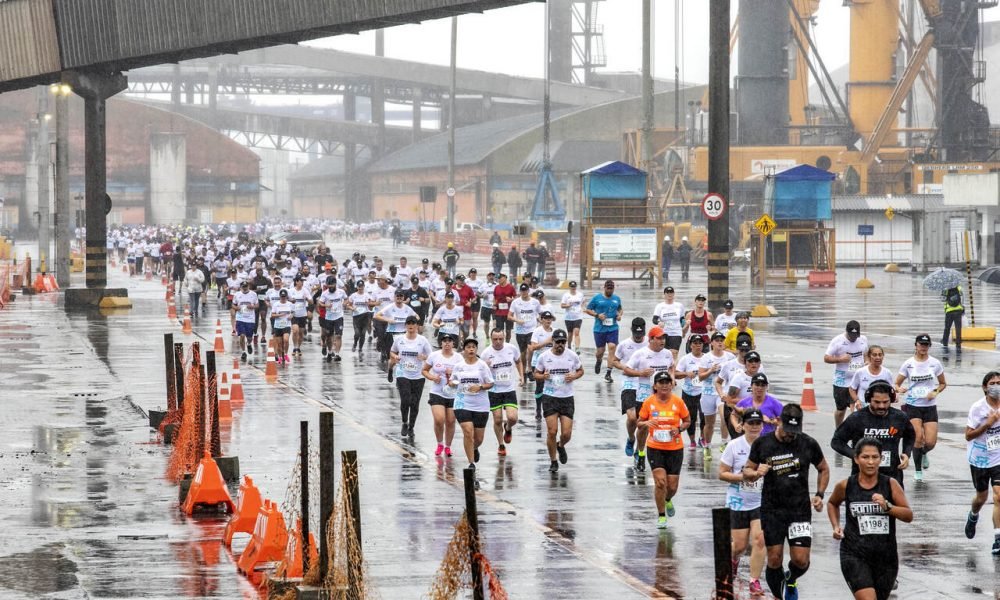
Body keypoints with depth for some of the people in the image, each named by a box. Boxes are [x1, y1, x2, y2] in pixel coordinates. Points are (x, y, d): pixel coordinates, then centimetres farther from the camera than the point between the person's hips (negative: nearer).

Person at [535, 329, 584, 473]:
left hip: (567, 398, 1)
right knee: (552, 431, -7)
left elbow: (580, 371, 13)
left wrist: (574, 376, -9)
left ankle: (561, 446, 33)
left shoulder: (572, 356, -1)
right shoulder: (544, 357, -2)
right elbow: (536, 373, 8)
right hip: (549, 397, -1)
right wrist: (543, 376, -15)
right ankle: (553, 461, 10)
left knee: (566, 434, -3)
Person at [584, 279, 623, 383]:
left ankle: (608, 373, -10)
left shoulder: (617, 299, 8)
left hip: (613, 329, 1)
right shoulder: (597, 298, -1)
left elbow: (621, 308, 24)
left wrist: (619, 314, 2)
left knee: (612, 347, -14)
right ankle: (598, 362, 43)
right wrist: (597, 315, -12)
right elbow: (588, 309, 4)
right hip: (599, 329, -1)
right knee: (600, 350, 4)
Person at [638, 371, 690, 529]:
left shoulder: (678, 402, -4)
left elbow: (687, 421, 8)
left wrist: (679, 429, -13)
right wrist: (646, 424, -18)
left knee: (672, 486, 3)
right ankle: (661, 515, 5)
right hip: (655, 448, -1)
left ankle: (667, 500, 41)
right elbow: (640, 423, 6)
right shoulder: (649, 402, -4)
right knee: (660, 481, -14)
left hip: (675, 449, 1)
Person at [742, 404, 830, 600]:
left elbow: (824, 469, 14)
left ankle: (791, 580, 28)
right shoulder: (762, 443, -3)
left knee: (801, 560, -7)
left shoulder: (809, 444, -3)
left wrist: (820, 494, 2)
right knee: (774, 560, -1)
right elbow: (747, 471, 7)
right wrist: (756, 473, -16)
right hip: (771, 510, 0)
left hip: (800, 509, 0)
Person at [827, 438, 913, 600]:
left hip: (886, 556, 2)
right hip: (854, 555, -2)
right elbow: (832, 504, 22)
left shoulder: (890, 485, -1)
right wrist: (836, 526, 7)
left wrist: (887, 506, -21)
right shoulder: (846, 486, -1)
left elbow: (909, 516, -6)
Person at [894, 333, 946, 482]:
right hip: (913, 406, -1)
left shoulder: (935, 363, 0)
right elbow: (896, 384, 2)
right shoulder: (908, 364, -3)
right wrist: (899, 389, -21)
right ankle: (918, 471, 3)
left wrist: (936, 392, -8)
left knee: (930, 442, -6)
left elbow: (943, 383, 12)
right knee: (918, 437, -15)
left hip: (930, 406, 1)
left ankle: (923, 453, 32)